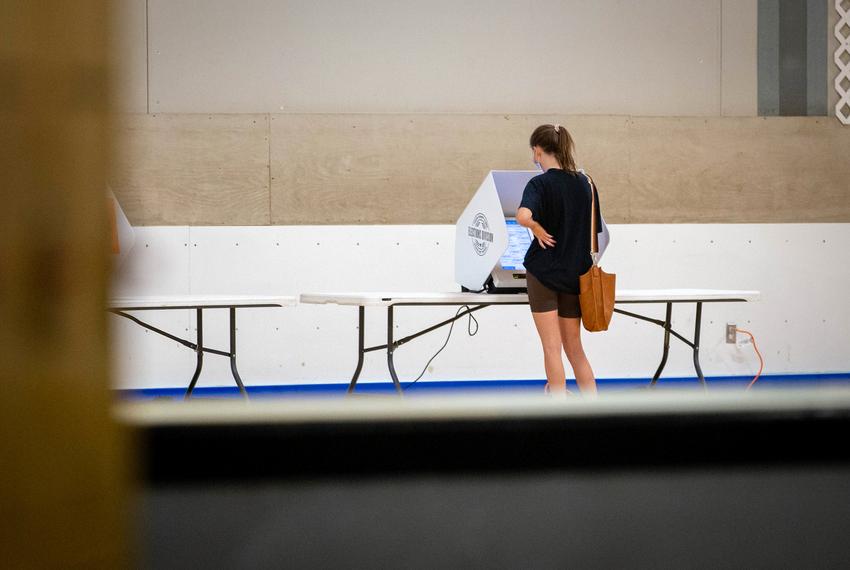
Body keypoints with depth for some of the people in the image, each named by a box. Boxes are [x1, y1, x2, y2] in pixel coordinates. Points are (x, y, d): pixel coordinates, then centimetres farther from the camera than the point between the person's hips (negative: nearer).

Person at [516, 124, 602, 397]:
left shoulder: (540, 184, -12)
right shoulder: (584, 182, 5)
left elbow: (523, 215, -32)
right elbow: (593, 230, 11)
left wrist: (538, 229, -14)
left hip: (544, 271, -5)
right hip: (575, 273, 5)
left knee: (552, 348, 2)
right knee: (574, 348, 14)